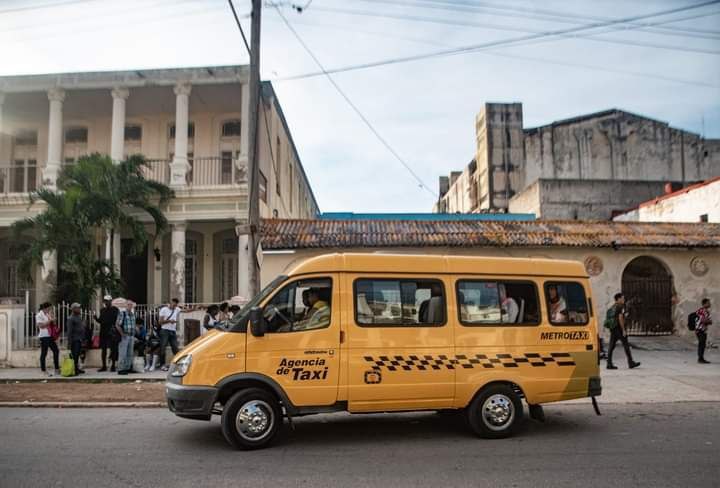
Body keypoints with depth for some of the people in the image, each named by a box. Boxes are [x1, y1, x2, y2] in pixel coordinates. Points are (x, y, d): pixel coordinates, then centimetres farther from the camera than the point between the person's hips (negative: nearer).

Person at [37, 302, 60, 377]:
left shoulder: (47, 314, 16)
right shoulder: (39, 315, -8)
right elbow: (40, 325, -18)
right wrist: (49, 321, -19)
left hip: (50, 336, 9)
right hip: (44, 337, -9)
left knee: (56, 351, 7)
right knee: (44, 353, -2)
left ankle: (57, 369, 15)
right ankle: (44, 371, 6)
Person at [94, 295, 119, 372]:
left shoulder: (115, 310, -3)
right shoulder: (102, 310, 13)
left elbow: (118, 321, -6)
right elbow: (100, 321, 15)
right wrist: (96, 319, -4)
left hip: (113, 333, -5)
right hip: (104, 333, 5)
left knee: (113, 349, -1)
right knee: (103, 349, 7)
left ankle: (113, 366, 7)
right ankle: (104, 366, 16)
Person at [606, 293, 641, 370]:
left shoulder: (612, 307, 17)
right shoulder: (620, 307, -9)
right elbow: (620, 318, -17)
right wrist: (623, 330, -16)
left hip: (612, 328, 8)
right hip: (619, 328, -8)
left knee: (611, 346, 3)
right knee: (626, 345, 0)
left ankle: (609, 364, -1)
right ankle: (631, 363, 5)